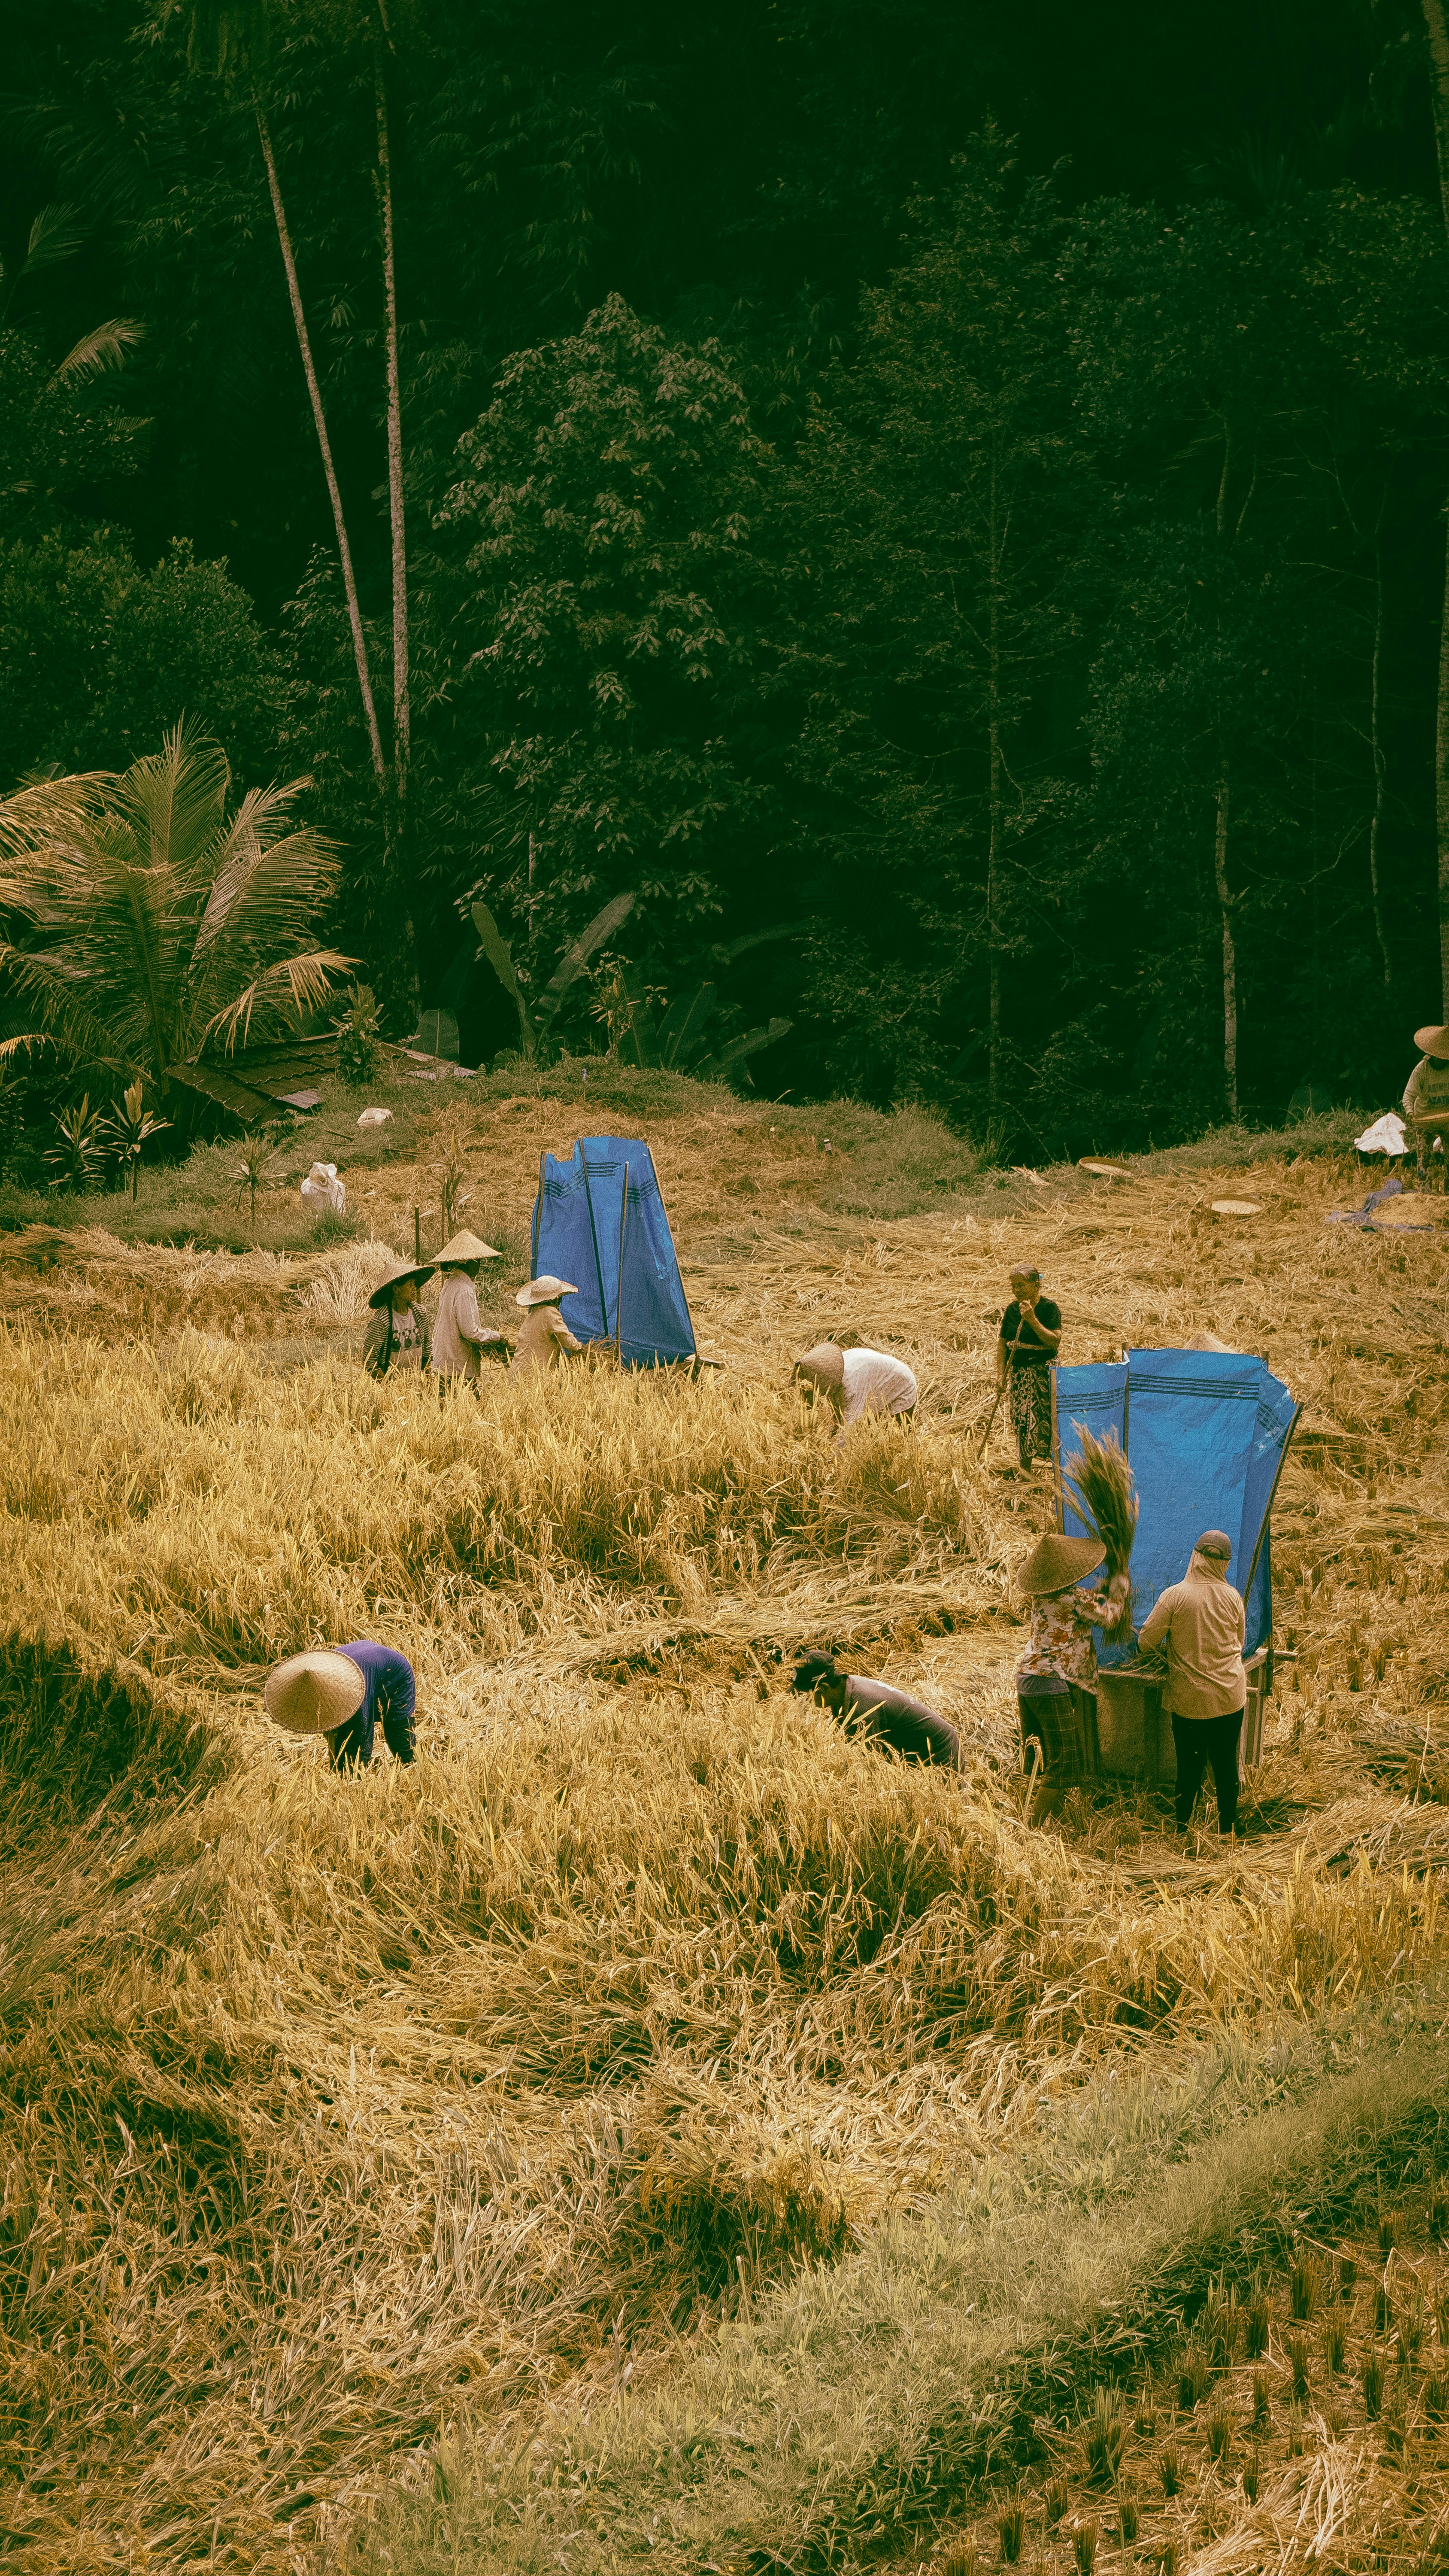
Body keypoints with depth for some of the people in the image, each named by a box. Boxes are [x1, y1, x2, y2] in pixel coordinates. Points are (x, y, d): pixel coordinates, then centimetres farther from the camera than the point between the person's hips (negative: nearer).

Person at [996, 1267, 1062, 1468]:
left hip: (1044, 1372, -5)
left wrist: (1032, 1319, -23)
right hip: (1019, 1373, 5)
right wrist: (1001, 1374, 2)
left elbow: (1055, 1342, -18)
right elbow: (1002, 1343, 11)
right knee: (1021, 1421, 5)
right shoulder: (1012, 1309, 7)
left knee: (1046, 1421, -9)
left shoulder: (1049, 1308, -9)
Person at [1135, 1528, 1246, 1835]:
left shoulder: (1174, 1596, -12)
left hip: (1190, 1699, -2)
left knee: (1190, 1766, 9)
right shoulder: (1233, 1597, -3)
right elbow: (1239, 1645, 10)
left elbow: (1145, 1642, -7)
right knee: (1226, 1764, 13)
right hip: (1230, 1697, 2)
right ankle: (1229, 1830, 21)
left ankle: (1183, 1828, 17)